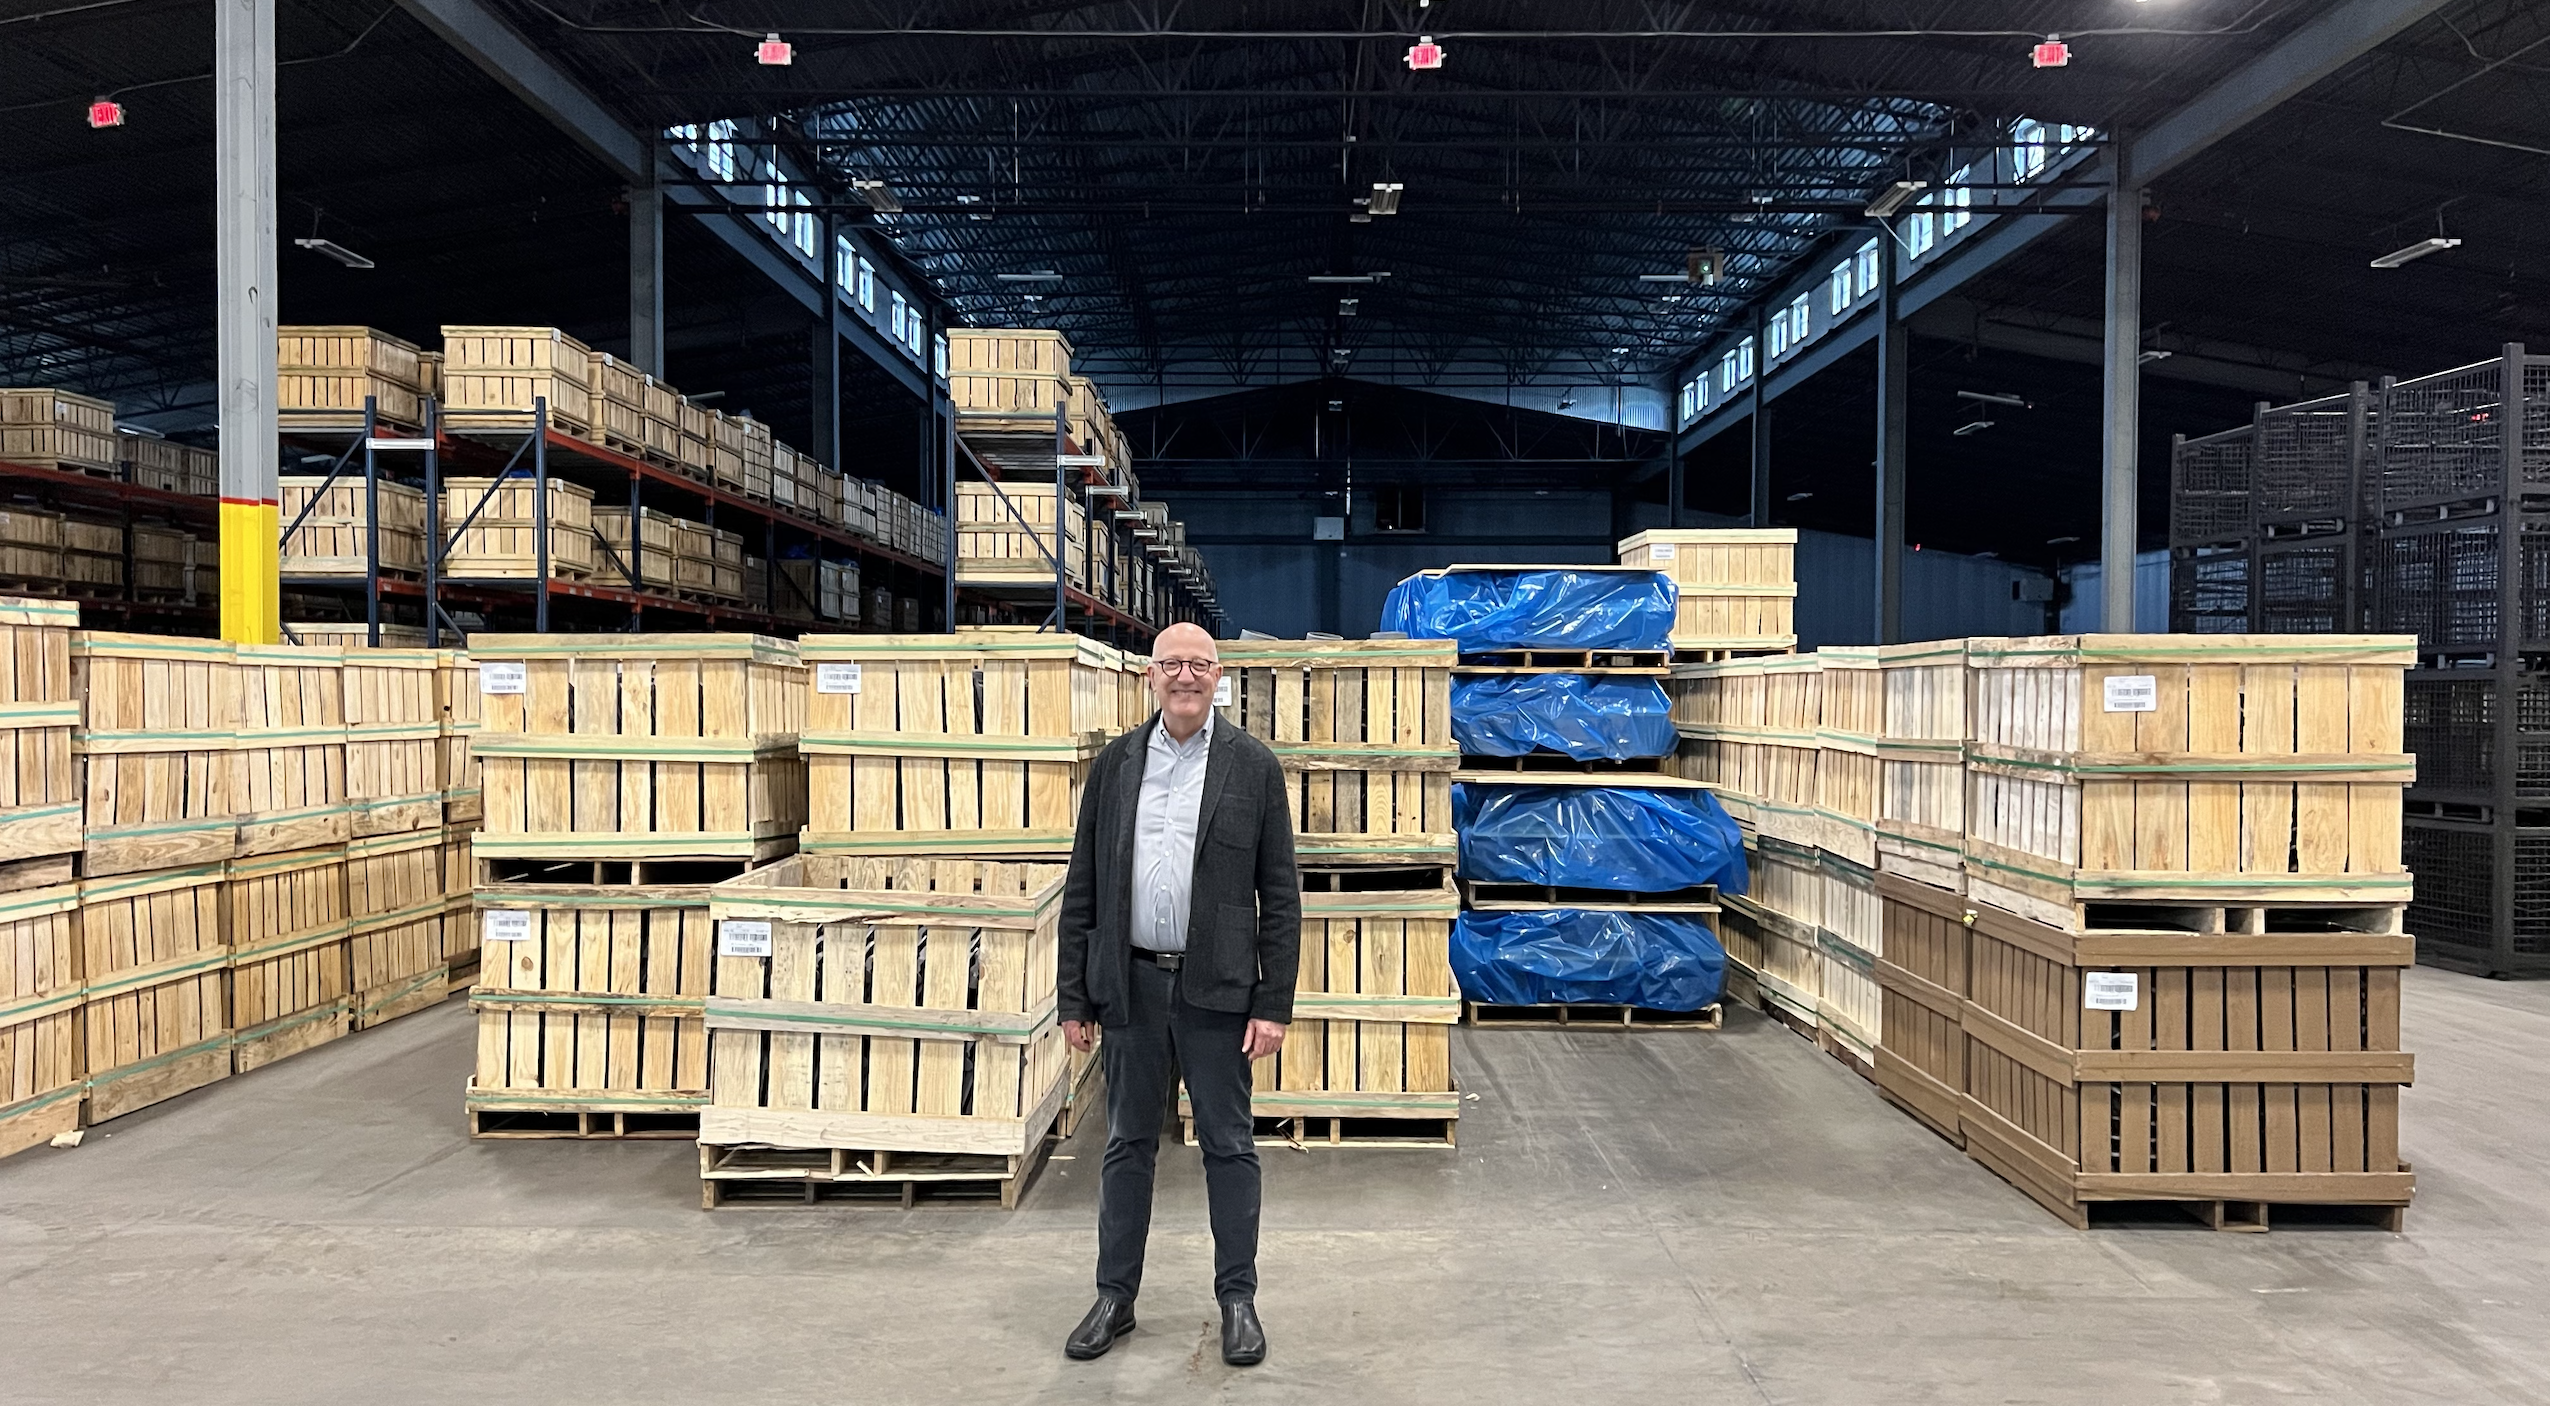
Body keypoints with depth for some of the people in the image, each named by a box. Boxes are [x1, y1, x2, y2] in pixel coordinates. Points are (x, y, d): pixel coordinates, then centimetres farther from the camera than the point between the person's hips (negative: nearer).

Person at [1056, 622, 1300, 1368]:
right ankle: (1115, 1297, 25)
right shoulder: (1115, 763, 5)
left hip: (1216, 989, -2)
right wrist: (1074, 998, 3)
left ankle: (1238, 1298, 21)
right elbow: (1082, 888, 6)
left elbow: (1279, 894, -3)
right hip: (1130, 984, 2)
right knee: (1128, 1144, 12)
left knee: (1229, 1146, 7)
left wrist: (1274, 1004, -8)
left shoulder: (1253, 766, -2)